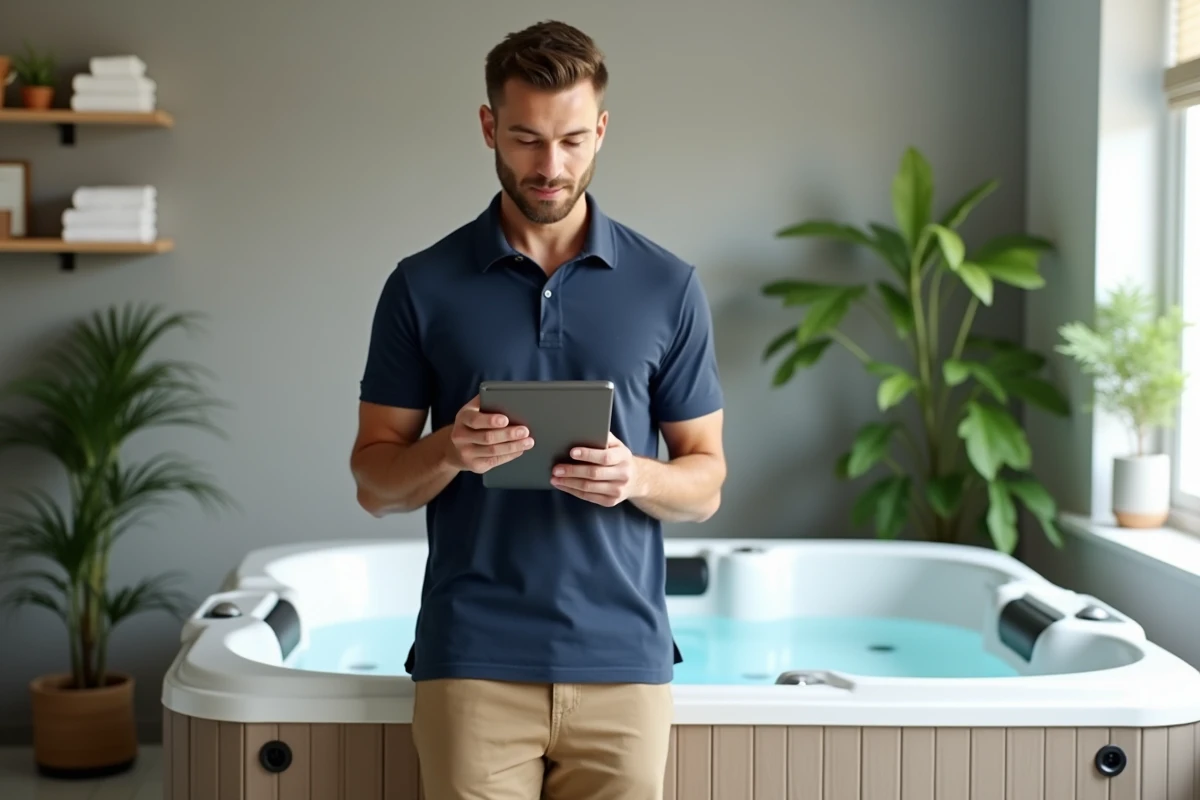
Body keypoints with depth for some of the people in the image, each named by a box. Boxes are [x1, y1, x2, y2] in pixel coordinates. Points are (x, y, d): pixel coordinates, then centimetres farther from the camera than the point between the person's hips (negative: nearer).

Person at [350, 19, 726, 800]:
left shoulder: (669, 286, 3)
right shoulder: (422, 285, 1)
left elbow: (705, 482, 6)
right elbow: (375, 482, 4)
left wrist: (637, 476, -15)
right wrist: (449, 450, -17)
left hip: (623, 660, 1)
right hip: (473, 662, -1)